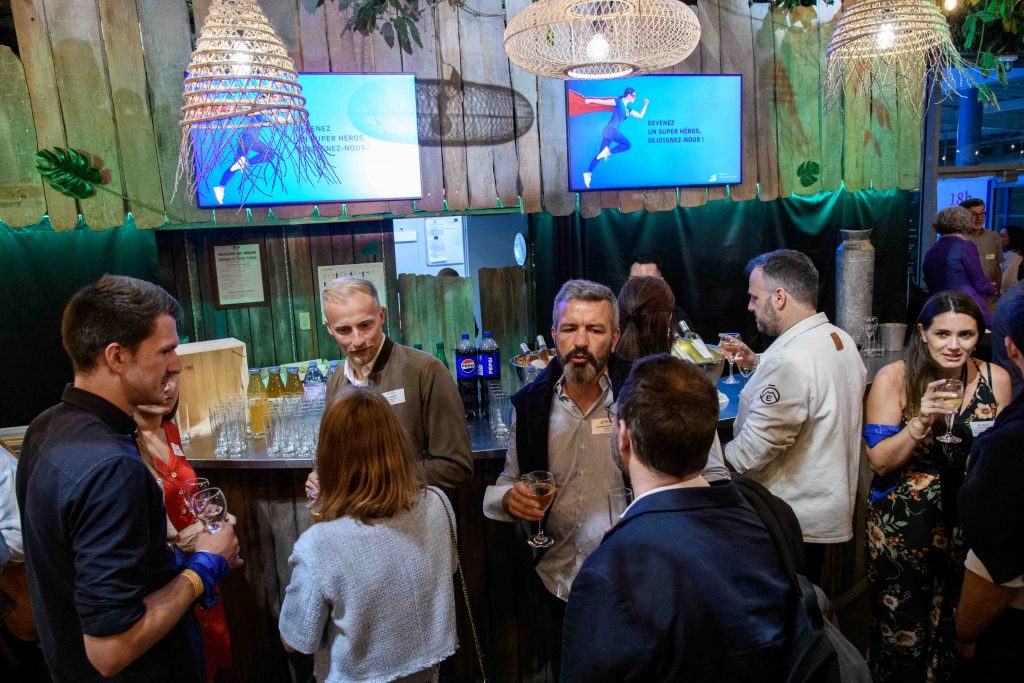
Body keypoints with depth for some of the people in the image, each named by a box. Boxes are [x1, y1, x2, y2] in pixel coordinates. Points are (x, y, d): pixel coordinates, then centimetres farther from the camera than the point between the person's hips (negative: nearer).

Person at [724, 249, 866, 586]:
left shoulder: (789, 362, -28)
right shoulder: (841, 340, 2)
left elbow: (755, 447, -26)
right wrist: (759, 364, 13)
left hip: (791, 520, -9)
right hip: (828, 505, 9)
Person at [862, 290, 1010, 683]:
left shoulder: (996, 379, -1)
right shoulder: (894, 378, -12)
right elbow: (879, 461, -13)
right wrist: (921, 421, -26)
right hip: (904, 525, -3)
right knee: (902, 631, 8)